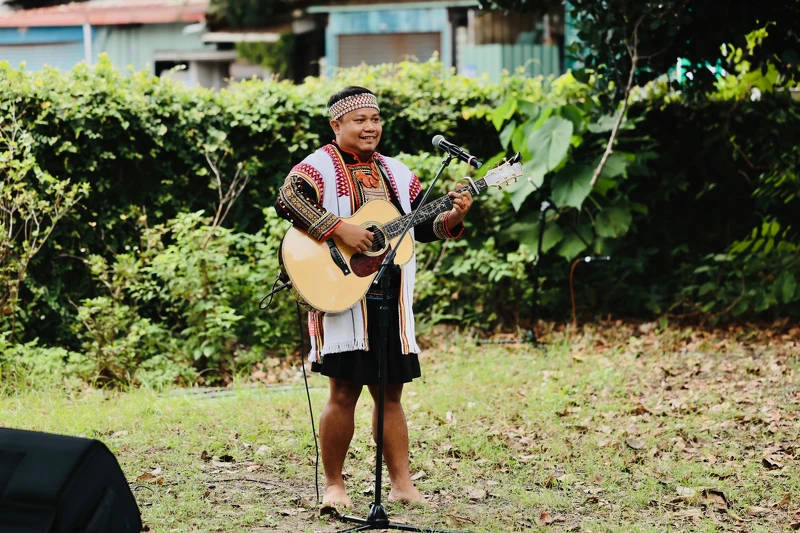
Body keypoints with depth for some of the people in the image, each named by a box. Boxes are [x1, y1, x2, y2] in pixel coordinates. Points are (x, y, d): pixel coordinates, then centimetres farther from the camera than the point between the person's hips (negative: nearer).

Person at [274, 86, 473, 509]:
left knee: (390, 392, 8)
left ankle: (402, 483, 11)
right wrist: (341, 229, -26)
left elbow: (421, 226, 19)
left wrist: (453, 218, -1)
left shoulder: (395, 173, 17)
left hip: (390, 299, 6)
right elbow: (287, 201, -21)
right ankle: (334, 484, 7)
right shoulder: (321, 167, -4)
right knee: (344, 391, -5)